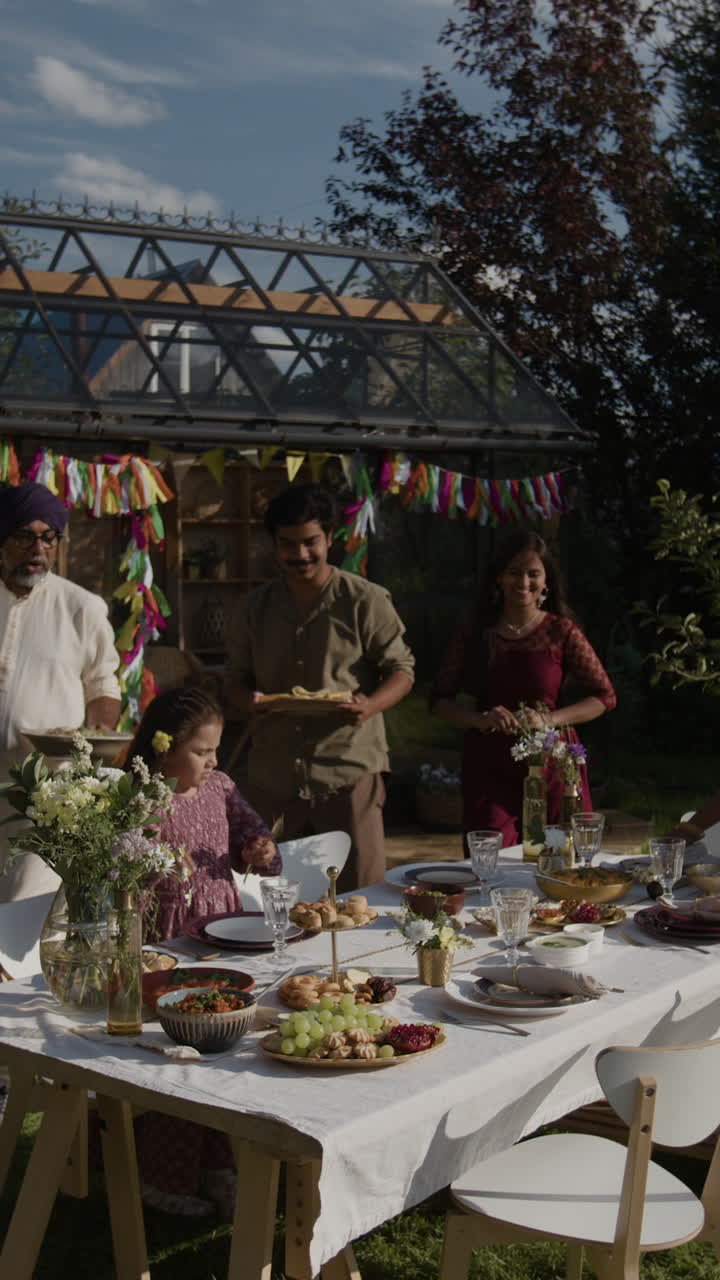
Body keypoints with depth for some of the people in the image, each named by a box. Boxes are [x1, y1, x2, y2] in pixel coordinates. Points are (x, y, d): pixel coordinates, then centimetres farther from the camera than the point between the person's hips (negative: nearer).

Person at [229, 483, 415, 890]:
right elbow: (239, 678, 19)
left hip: (350, 773, -4)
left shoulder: (365, 601, -1)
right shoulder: (256, 607, 12)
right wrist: (248, 702, -5)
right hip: (274, 777, 4)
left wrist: (369, 706, -19)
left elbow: (401, 670, 1)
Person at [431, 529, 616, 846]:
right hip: (489, 765, 0)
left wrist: (550, 719, -11)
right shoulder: (474, 633, 5)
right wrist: (480, 719, -11)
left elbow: (605, 696, 3)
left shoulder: (561, 632, 1)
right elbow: (440, 698, 9)